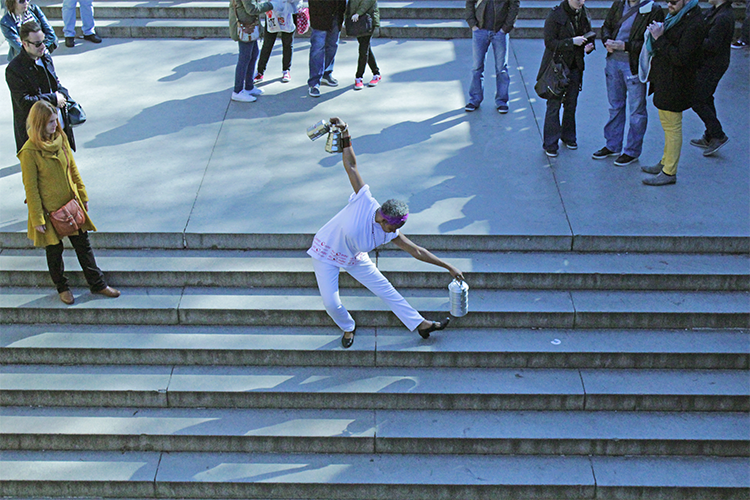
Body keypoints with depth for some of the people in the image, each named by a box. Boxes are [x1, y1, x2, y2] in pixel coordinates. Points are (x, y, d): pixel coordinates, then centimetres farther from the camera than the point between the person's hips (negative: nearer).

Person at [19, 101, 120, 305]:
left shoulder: (61, 138, -3)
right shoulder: (30, 152, -21)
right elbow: (31, 188, -16)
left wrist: (83, 196, 12)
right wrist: (38, 219, -13)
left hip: (71, 204, 5)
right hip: (49, 209, -5)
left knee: (83, 244, 13)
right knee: (54, 250, 12)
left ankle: (98, 284, 26)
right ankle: (62, 288, 32)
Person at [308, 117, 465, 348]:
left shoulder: (389, 234, -15)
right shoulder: (365, 202, -28)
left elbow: (417, 251, -6)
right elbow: (351, 165, -27)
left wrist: (448, 267, -6)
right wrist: (345, 138, -33)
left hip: (354, 259, 4)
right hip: (326, 253, -4)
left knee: (385, 289, 3)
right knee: (331, 303, -9)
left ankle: (420, 324, 10)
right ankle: (348, 327, 22)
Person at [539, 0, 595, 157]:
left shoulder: (584, 14, 4)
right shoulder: (555, 15, -14)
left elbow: (589, 36, 18)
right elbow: (550, 42, -18)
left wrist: (589, 45, -5)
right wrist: (572, 42, -26)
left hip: (575, 66, 6)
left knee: (571, 103, 13)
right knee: (554, 104, -3)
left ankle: (568, 137, 30)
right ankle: (550, 144, 5)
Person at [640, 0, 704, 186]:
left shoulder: (693, 24, -22)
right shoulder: (676, 16, 9)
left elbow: (681, 58, -26)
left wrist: (659, 38, -24)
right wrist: (656, 34, 2)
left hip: (675, 85, -10)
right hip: (665, 81, 10)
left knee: (672, 127, -2)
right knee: (668, 126, 21)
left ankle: (669, 172, 6)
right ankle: (665, 163, 35)